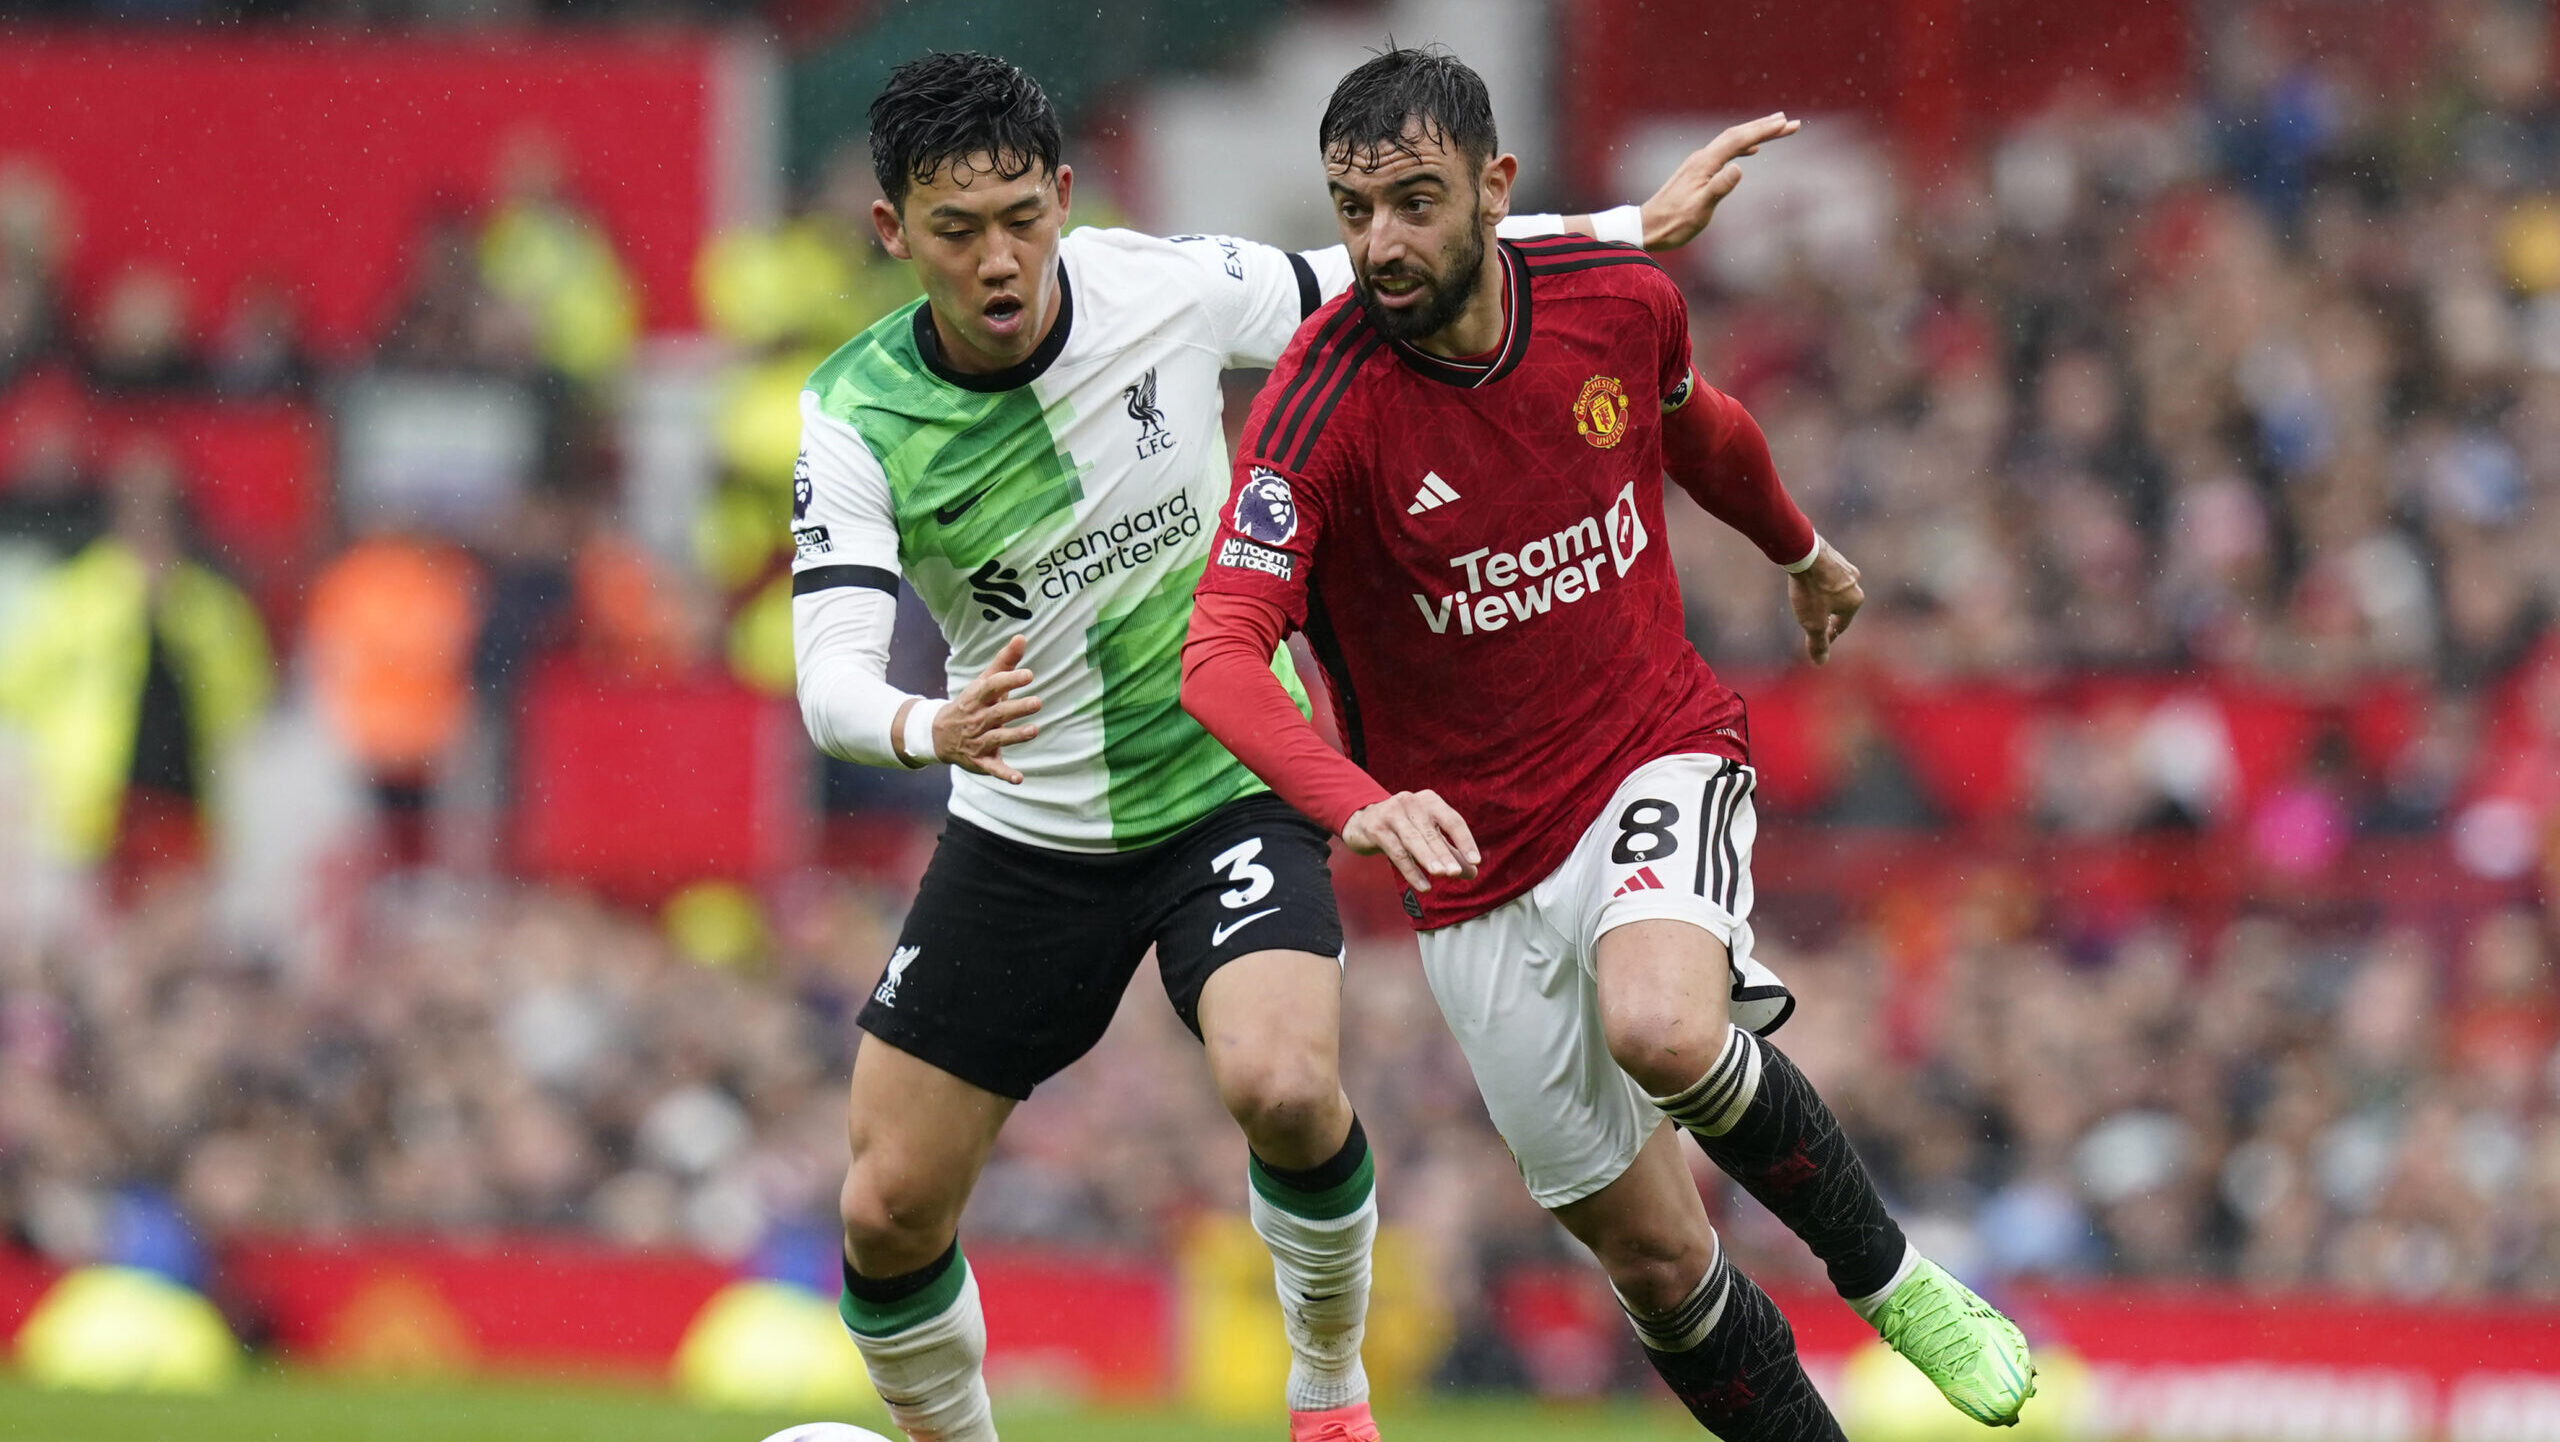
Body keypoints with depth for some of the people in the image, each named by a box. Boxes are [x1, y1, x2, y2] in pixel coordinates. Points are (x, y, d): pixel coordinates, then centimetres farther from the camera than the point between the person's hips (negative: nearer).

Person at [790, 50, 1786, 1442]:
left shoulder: (1170, 288, -15)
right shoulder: (854, 418, -16)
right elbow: (831, 675, -25)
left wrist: (1637, 226, 2)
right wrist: (927, 730, -48)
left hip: (1230, 789, -1)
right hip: (1022, 829, 1)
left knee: (1281, 1085, -29)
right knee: (888, 1212, -3)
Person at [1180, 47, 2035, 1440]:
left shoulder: (1619, 302, -9)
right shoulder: (1318, 403, -20)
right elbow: (1222, 658, -30)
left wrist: (1800, 551, 37)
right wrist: (1361, 804, -48)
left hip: (1656, 752, 0)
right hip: (1477, 855, 0)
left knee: (1663, 1029, -32)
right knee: (1655, 1257, 2)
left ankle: (1885, 1272, -7)